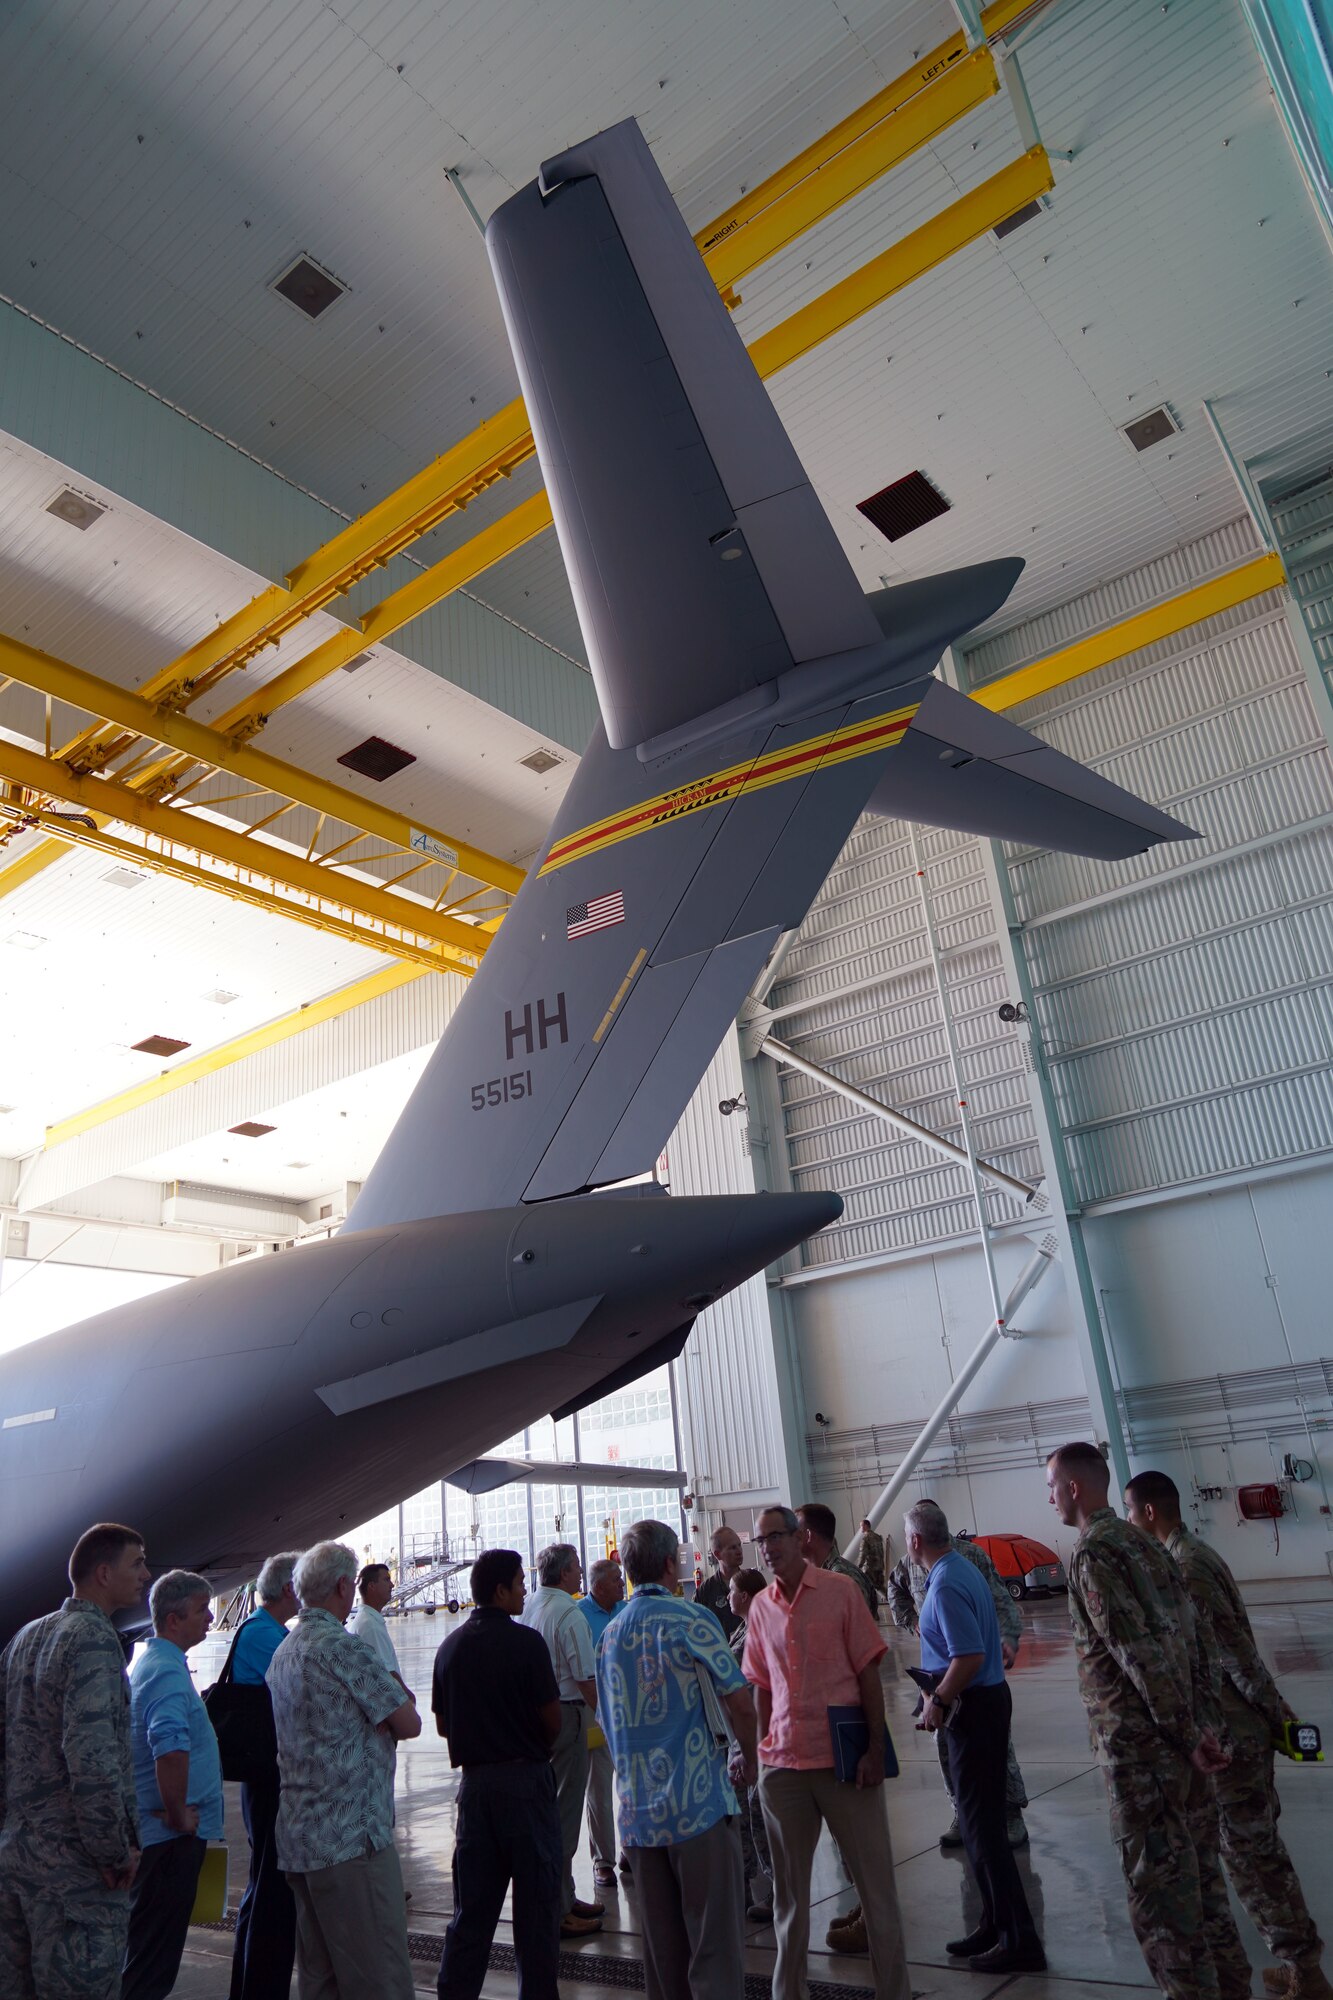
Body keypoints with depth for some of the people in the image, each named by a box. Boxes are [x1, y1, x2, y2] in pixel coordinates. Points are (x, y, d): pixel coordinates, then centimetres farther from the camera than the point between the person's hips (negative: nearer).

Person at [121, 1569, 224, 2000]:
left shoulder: (146, 1662, 11)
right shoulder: (168, 1671, -22)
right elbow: (170, 1746, -38)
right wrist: (178, 1815, -25)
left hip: (150, 1830, 10)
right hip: (171, 1836, -10)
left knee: (149, 1946, 21)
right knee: (153, 1963, 0)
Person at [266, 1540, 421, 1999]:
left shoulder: (283, 1652, 14)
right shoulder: (343, 1647, -16)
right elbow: (409, 1725, -13)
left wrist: (380, 1717, 7)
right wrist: (398, 1709, 7)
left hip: (298, 1838, 9)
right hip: (351, 1836, -9)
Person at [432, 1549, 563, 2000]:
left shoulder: (450, 1646, 3)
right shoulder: (525, 1642, -16)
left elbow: (442, 1723, 10)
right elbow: (552, 1719, -13)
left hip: (474, 1781, 6)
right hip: (525, 1779, -5)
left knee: (472, 1903, 15)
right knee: (535, 1900, 7)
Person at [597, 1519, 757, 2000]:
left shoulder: (610, 1634, 9)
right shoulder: (691, 1620, -11)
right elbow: (740, 1704, -12)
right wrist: (748, 1759, 6)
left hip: (637, 1812, 6)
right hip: (699, 1804, -6)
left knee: (661, 1949, 15)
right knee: (714, 1944, 1)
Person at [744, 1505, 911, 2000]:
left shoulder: (840, 1590, -6)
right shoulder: (760, 1606, 5)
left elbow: (868, 1673, -5)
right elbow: (762, 1687, 13)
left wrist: (875, 1748, -9)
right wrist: (763, 1749, 9)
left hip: (844, 1756, -3)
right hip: (782, 1763, 4)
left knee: (874, 1876, 5)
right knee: (789, 1888, 14)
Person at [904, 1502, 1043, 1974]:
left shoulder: (945, 1585, -23)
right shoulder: (962, 1569, 7)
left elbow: (971, 1656, -29)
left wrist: (938, 1702, -16)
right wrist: (941, 1697, 17)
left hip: (973, 1707, -10)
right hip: (985, 1698, 10)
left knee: (981, 1823, 0)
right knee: (981, 1819, 18)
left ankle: (1019, 1940, 7)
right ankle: (997, 1924, 29)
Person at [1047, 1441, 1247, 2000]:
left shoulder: (1092, 1553, -16)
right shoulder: (1143, 1543, 10)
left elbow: (1141, 1654, -21)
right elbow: (1194, 1643, 10)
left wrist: (1187, 1735, -13)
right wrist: (1204, 1726, 9)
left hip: (1138, 1748, -9)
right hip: (1183, 1740, 9)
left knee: (1158, 1888, 2)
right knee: (1199, 1873, 19)